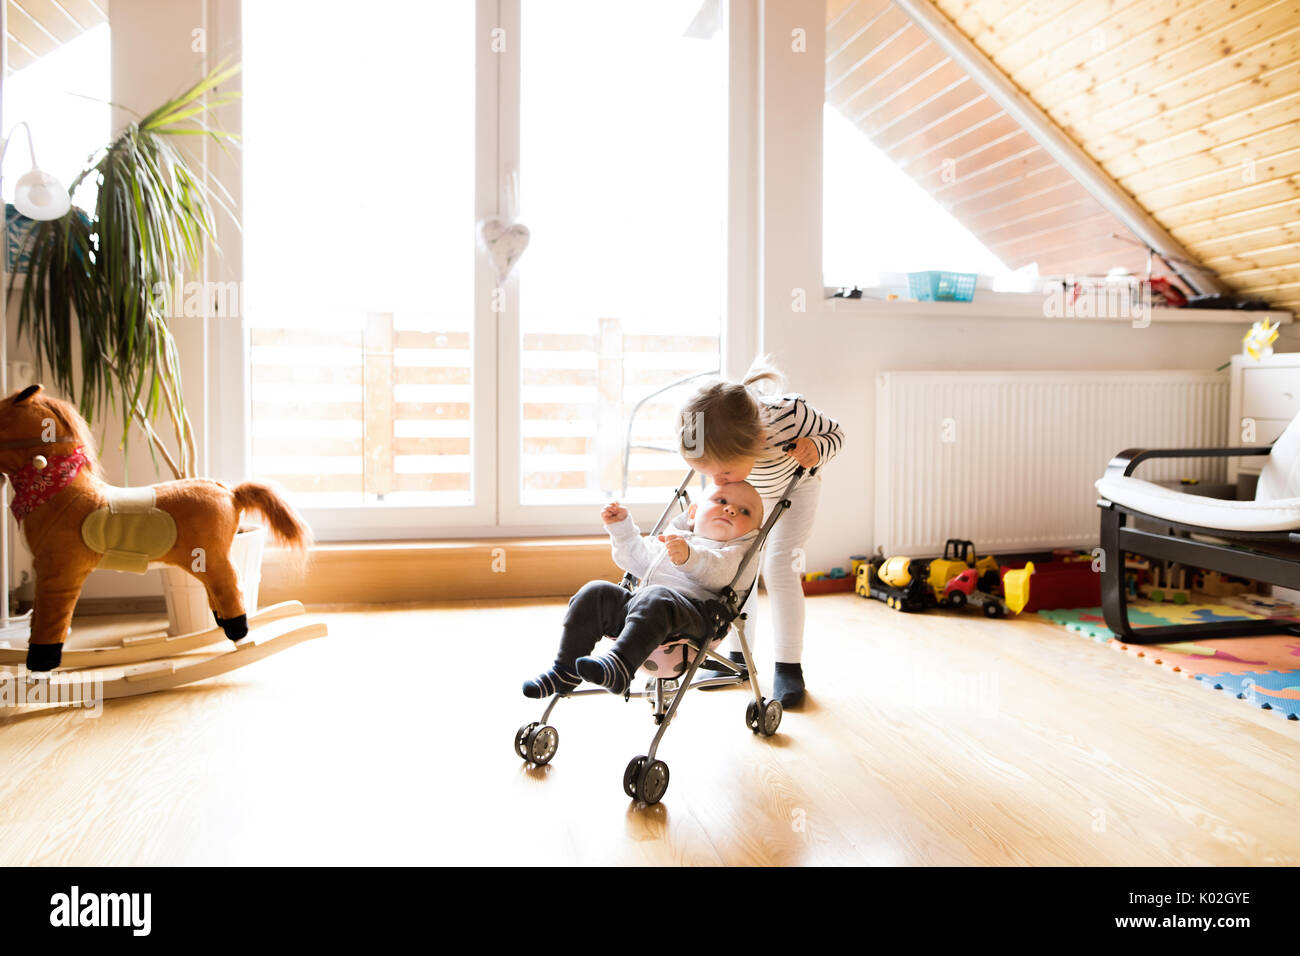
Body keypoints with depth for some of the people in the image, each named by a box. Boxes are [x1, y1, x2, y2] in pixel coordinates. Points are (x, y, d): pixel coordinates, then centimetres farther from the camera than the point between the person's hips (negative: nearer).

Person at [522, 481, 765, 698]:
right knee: (594, 593, -9)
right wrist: (621, 527, 31)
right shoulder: (671, 538, 33)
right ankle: (566, 670, -9)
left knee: (654, 598, -37)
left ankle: (619, 666, -53)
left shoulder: (735, 549, 12)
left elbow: (719, 572, -12)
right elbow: (637, 560, 43)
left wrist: (689, 556, -31)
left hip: (692, 610, -7)